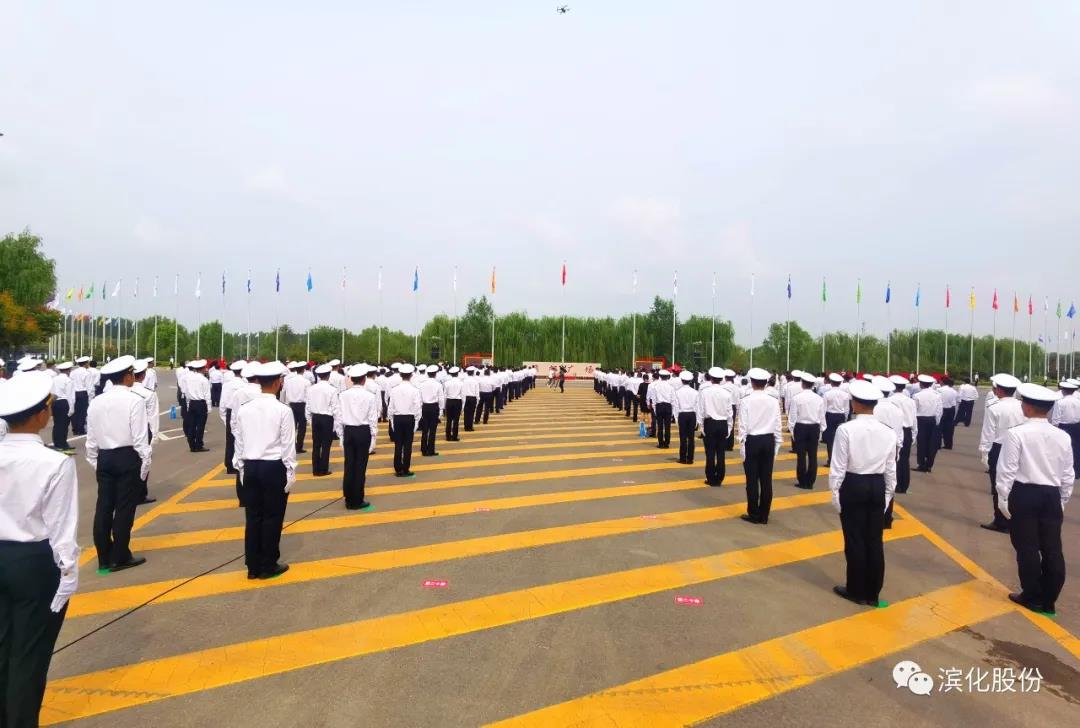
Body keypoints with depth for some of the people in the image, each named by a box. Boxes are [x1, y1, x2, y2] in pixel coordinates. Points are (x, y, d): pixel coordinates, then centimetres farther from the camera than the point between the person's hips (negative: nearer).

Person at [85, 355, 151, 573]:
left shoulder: (96, 402, 6)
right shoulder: (134, 401, -12)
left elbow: (91, 438, 9)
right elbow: (140, 438, -13)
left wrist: (95, 463, 18)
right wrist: (145, 465, -5)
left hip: (104, 458, 6)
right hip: (128, 458, -6)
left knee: (103, 507, 9)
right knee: (124, 508, 3)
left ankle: (104, 558, 18)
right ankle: (119, 557, 11)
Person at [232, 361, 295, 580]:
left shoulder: (243, 409, 1)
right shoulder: (283, 410, -13)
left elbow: (239, 442, 6)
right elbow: (288, 446, -10)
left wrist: (241, 469, 15)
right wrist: (290, 474, -1)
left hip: (250, 467, 5)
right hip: (274, 468, -5)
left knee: (253, 517, 12)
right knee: (272, 517, 7)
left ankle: (253, 566, 20)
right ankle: (268, 566, 16)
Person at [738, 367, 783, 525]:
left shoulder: (746, 401, -10)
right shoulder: (774, 401, -1)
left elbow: (743, 426, -9)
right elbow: (777, 425, 2)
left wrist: (742, 444, 0)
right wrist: (777, 445, 12)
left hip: (752, 441, -3)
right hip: (768, 441, 3)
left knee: (752, 479, 4)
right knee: (766, 479, 8)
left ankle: (753, 514, 10)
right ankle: (764, 515, 15)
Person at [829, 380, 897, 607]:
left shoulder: (846, 429, -16)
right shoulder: (888, 432, -1)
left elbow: (838, 466, -13)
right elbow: (891, 469, 5)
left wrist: (835, 493, -2)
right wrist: (887, 495, 16)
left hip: (853, 486, -4)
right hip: (877, 487, 4)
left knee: (855, 541, 7)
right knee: (874, 541, 11)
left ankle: (857, 591, 18)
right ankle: (872, 593, 22)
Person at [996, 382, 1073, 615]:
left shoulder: (1016, 433, -14)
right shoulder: (1063, 436, 3)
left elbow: (1007, 470, -12)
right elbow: (1068, 475, 9)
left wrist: (1003, 498, -3)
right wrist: (1062, 501, 20)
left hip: (1024, 494, -5)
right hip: (1052, 496, 5)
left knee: (1027, 548, 6)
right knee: (1052, 548, 10)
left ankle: (1032, 597, 15)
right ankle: (1048, 600, 19)